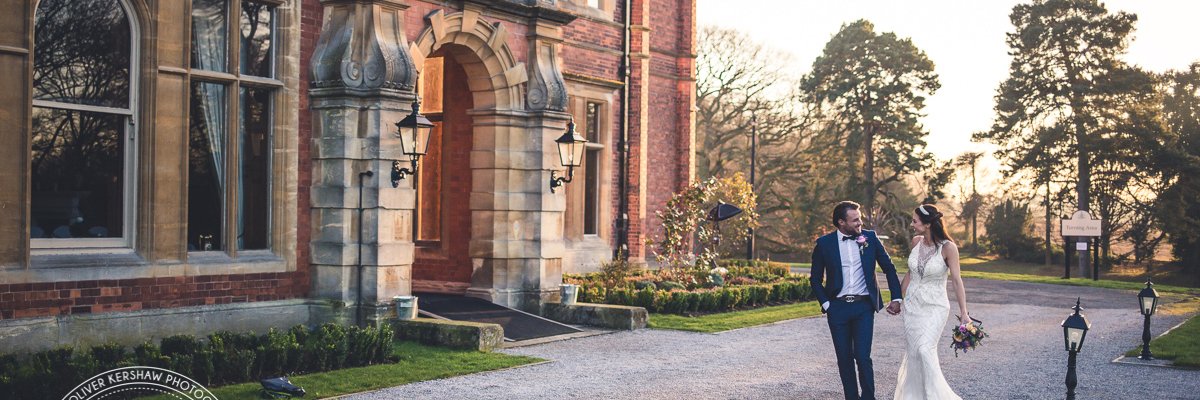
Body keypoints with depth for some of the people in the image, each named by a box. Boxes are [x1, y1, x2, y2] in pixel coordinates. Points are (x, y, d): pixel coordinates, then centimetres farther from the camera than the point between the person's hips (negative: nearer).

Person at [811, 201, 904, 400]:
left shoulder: (870, 238, 1)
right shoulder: (824, 243, -2)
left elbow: (889, 268, 9)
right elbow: (816, 279, 6)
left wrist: (896, 297, 4)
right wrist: (825, 304, -3)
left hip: (864, 306, 0)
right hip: (838, 307, 1)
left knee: (862, 356, -9)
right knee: (844, 358, 6)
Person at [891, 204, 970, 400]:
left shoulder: (948, 247, -15)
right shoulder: (916, 242, 1)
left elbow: (956, 280, -14)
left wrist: (963, 312, -18)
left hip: (935, 307, -5)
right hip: (912, 305, 5)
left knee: (925, 350, -19)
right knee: (912, 354, 5)